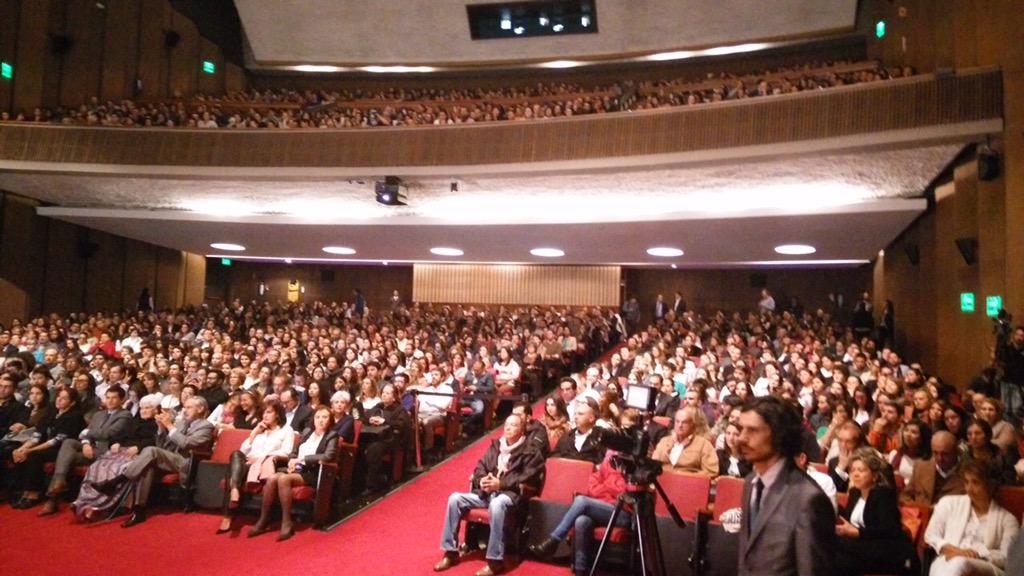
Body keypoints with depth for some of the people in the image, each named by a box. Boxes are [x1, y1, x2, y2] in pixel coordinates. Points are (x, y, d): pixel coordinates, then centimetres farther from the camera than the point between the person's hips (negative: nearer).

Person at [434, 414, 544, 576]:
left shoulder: (529, 452, 2)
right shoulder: (495, 445, 18)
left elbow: (527, 478, -9)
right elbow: (480, 467, 15)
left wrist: (500, 483, -18)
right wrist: (482, 480, -9)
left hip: (510, 493, -6)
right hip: (486, 492, 6)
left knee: (496, 504, -41)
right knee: (455, 498, -15)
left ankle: (495, 561, -31)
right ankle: (451, 552, -6)